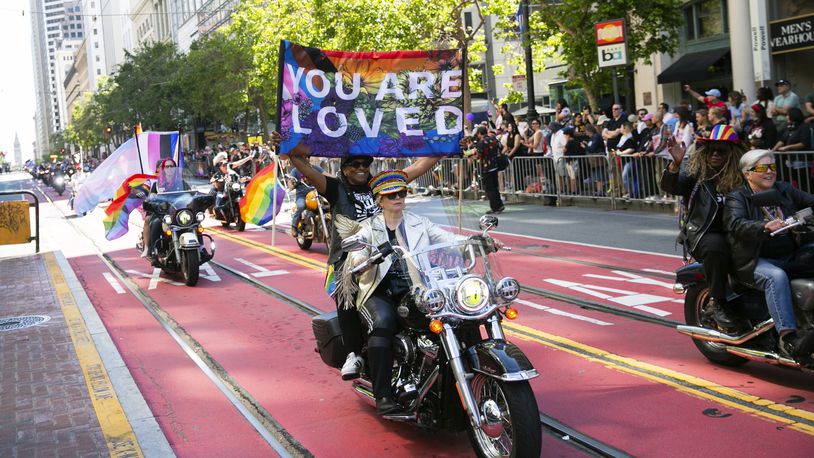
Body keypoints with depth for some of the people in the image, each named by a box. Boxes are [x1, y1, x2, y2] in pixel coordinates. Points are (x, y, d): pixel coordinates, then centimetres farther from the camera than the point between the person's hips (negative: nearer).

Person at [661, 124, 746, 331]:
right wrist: (675, 164, -27)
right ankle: (717, 303, -26)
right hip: (700, 234, -3)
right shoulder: (696, 174, 6)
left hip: (730, 234, 3)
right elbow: (670, 187, -10)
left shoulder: (740, 179, 12)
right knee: (716, 247, -36)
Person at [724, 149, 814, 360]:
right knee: (776, 277, -35)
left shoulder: (784, 190, 18)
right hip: (756, 261, -5)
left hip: (790, 257, 6)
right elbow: (736, 225, -19)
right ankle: (788, 337, -43)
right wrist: (765, 227, -38)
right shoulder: (737, 198, -1)